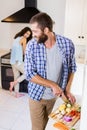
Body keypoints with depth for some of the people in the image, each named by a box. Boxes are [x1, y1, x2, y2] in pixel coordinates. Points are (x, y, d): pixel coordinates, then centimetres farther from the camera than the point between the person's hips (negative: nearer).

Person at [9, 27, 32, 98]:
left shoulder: (16, 38, 15)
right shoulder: (23, 39, -10)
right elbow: (24, 51, -5)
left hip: (12, 61, 9)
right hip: (18, 61, -9)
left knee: (16, 77, 17)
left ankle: (17, 93, 25)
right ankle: (13, 83, 2)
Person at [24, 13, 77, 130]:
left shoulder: (67, 44, -15)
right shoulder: (32, 45, -17)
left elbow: (72, 67, 0)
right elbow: (29, 74, -16)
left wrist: (67, 90, -5)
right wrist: (53, 85, -21)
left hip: (55, 96, 2)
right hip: (37, 96, -1)